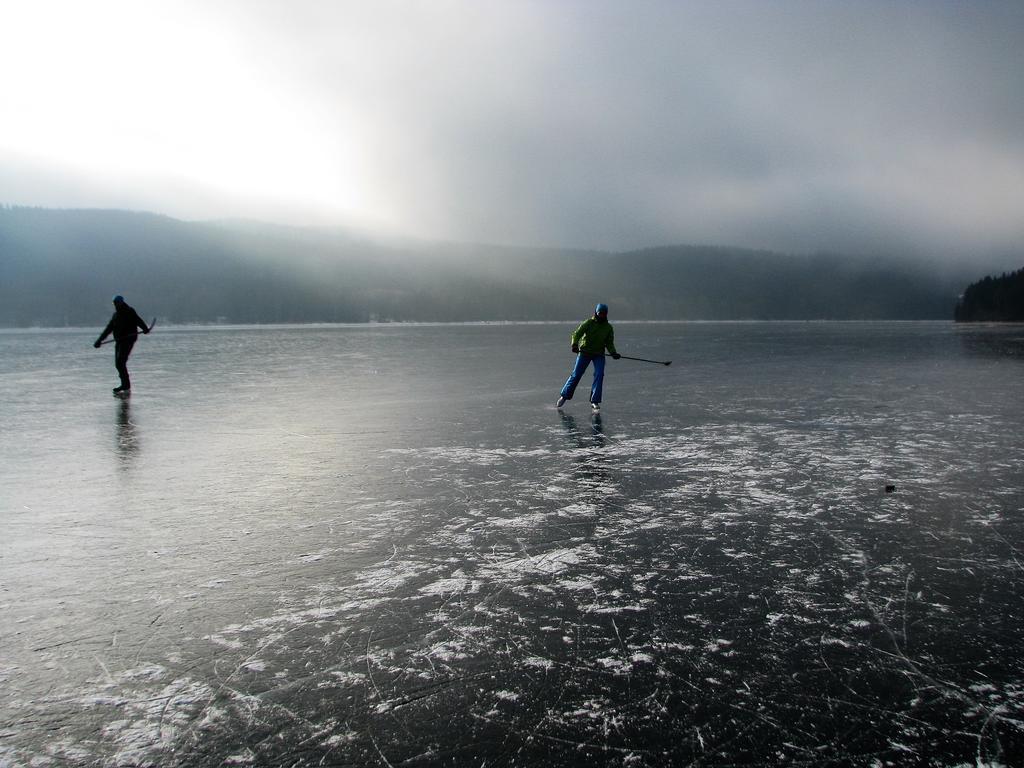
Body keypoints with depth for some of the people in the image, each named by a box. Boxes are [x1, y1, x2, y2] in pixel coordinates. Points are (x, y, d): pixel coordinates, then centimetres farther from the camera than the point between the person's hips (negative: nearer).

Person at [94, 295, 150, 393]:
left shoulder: (129, 312, -3)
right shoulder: (116, 315, 19)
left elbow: (138, 321, -16)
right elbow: (108, 329, 22)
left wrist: (145, 328, -33)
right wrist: (99, 340, 17)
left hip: (128, 340, -8)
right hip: (119, 341, 8)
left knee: (120, 362, -16)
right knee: (118, 364, 5)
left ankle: (125, 385, -13)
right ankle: (126, 386, 11)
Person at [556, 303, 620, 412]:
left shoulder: (608, 327, 2)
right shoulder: (589, 323, -8)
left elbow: (609, 343, 4)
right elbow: (577, 333, -16)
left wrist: (613, 353, -15)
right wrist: (575, 345, -34)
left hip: (599, 354, 2)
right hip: (585, 352, -2)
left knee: (599, 375, -14)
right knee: (576, 375, 0)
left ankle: (595, 401, -7)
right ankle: (564, 396, 18)